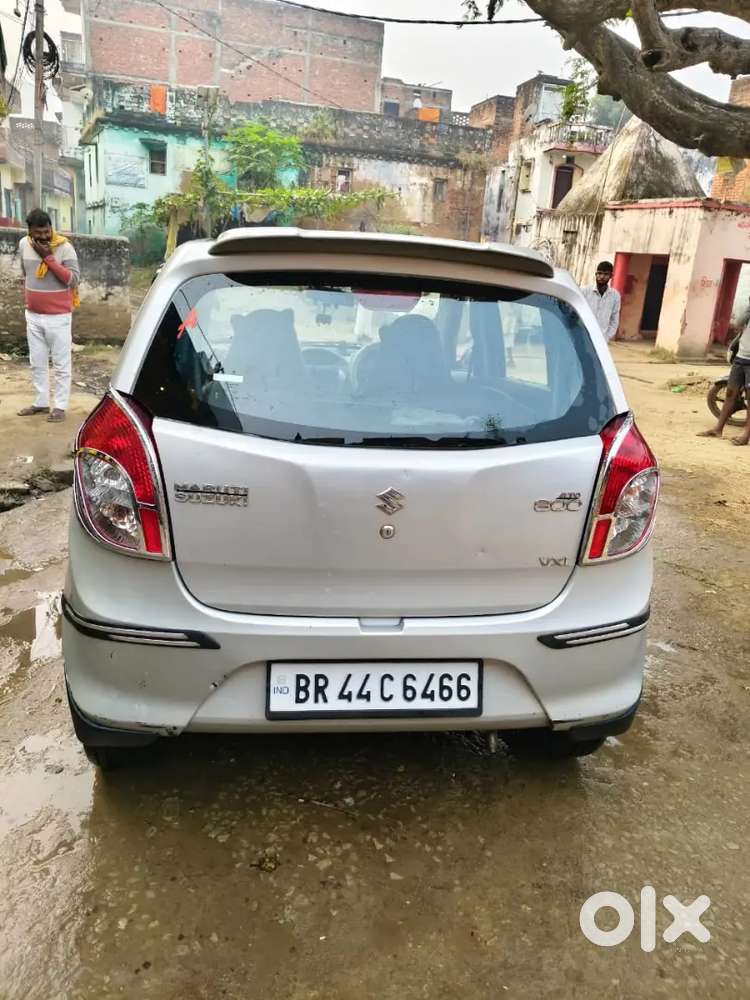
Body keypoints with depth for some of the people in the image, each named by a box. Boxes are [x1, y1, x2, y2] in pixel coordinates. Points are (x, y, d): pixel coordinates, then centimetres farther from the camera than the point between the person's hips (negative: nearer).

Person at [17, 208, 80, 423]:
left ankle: (60, 406, 8)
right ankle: (41, 402, 24)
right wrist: (28, 299, 21)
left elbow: (74, 279, -19)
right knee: (37, 363, 12)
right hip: (33, 316, 5)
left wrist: (48, 257, -21)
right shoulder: (23, 245, 3)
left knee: (61, 364, 1)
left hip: (58, 317, -5)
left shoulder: (64, 247, -12)